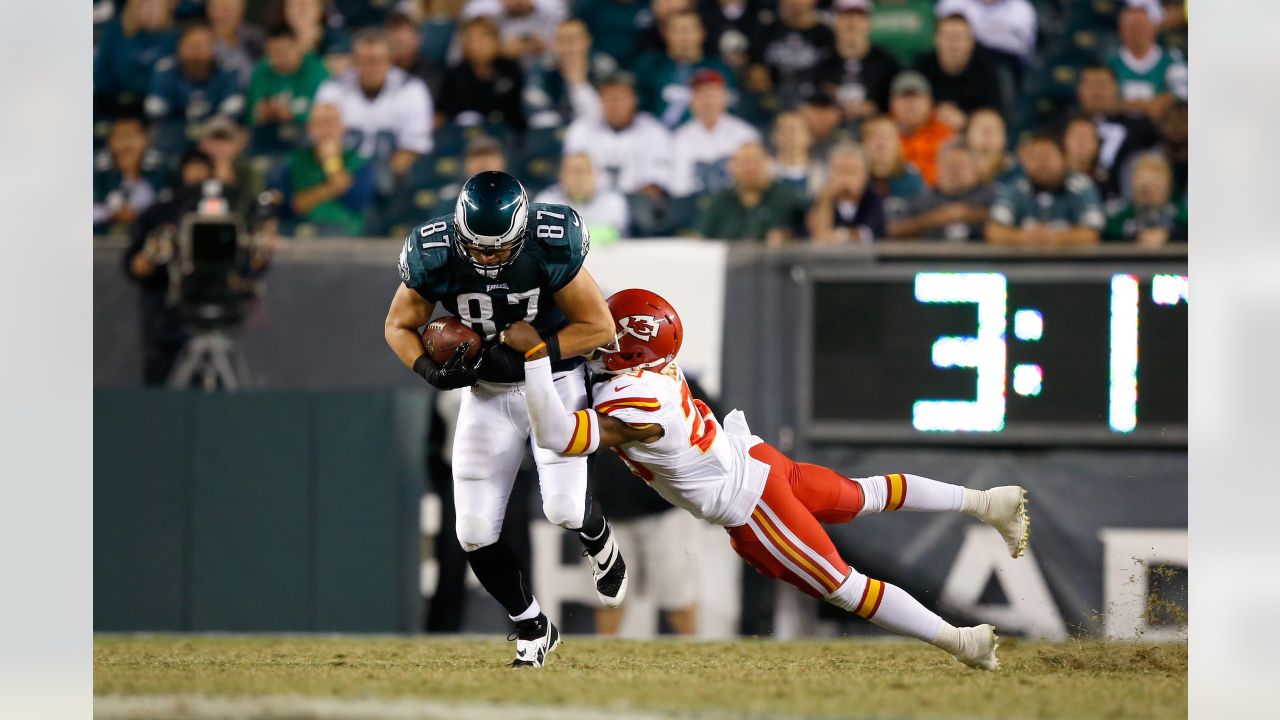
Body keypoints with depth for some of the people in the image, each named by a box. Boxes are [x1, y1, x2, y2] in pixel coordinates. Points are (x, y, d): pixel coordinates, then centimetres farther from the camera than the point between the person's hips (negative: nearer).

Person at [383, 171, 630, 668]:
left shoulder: (552, 248, -26)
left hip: (555, 380, -3)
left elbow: (599, 327, -16)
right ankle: (532, 628, 19)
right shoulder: (434, 255, -20)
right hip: (487, 393, 3)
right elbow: (399, 327, -4)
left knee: (562, 507, -20)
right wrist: (433, 371, -24)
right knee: (475, 532, -4)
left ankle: (598, 541, 18)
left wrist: (526, 358, -24)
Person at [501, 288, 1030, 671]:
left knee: (844, 588, 4)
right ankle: (989, 502, 40)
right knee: (865, 494, 27)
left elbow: (557, 437, -43)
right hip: (755, 459, 8)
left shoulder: (630, 408, -32)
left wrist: (534, 355, -43)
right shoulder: (655, 366, -6)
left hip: (746, 508, -8)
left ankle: (962, 641, 12)